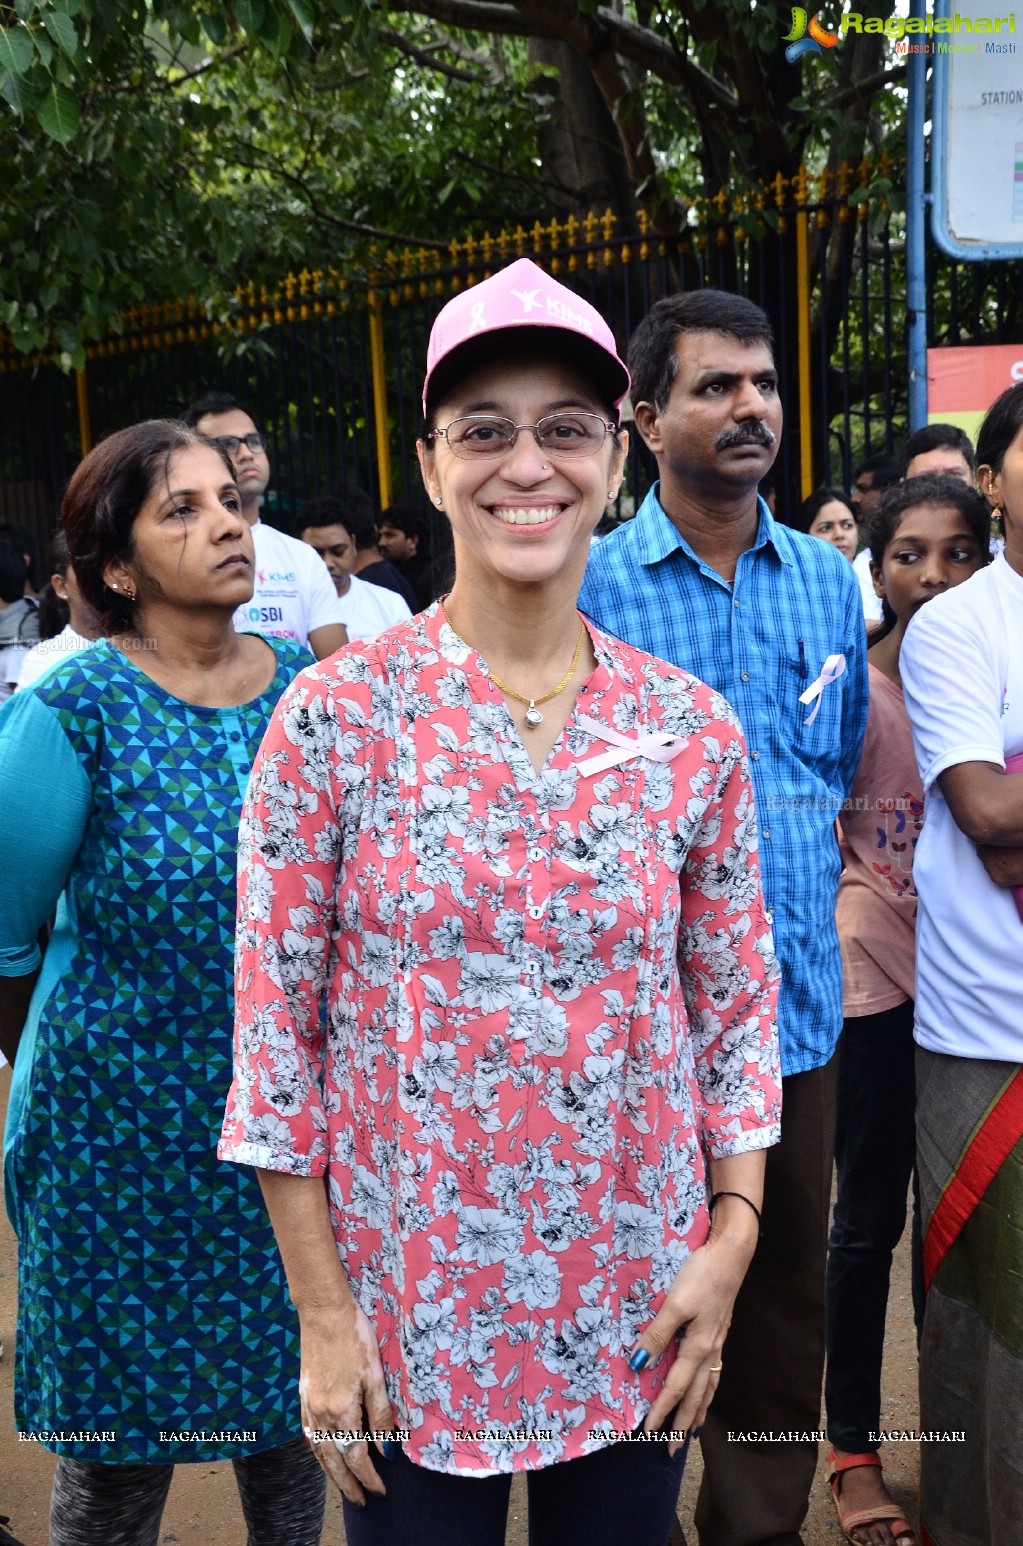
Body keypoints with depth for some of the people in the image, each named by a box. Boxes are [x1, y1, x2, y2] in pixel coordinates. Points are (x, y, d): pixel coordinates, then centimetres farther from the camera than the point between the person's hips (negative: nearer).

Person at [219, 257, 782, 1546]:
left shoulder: (693, 730, -2)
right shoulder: (334, 717, -9)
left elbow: (736, 1003, 5)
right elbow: (274, 1024, -7)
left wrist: (731, 1239, -3)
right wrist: (321, 1314, -7)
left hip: (639, 1318, 3)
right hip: (408, 1326, -2)